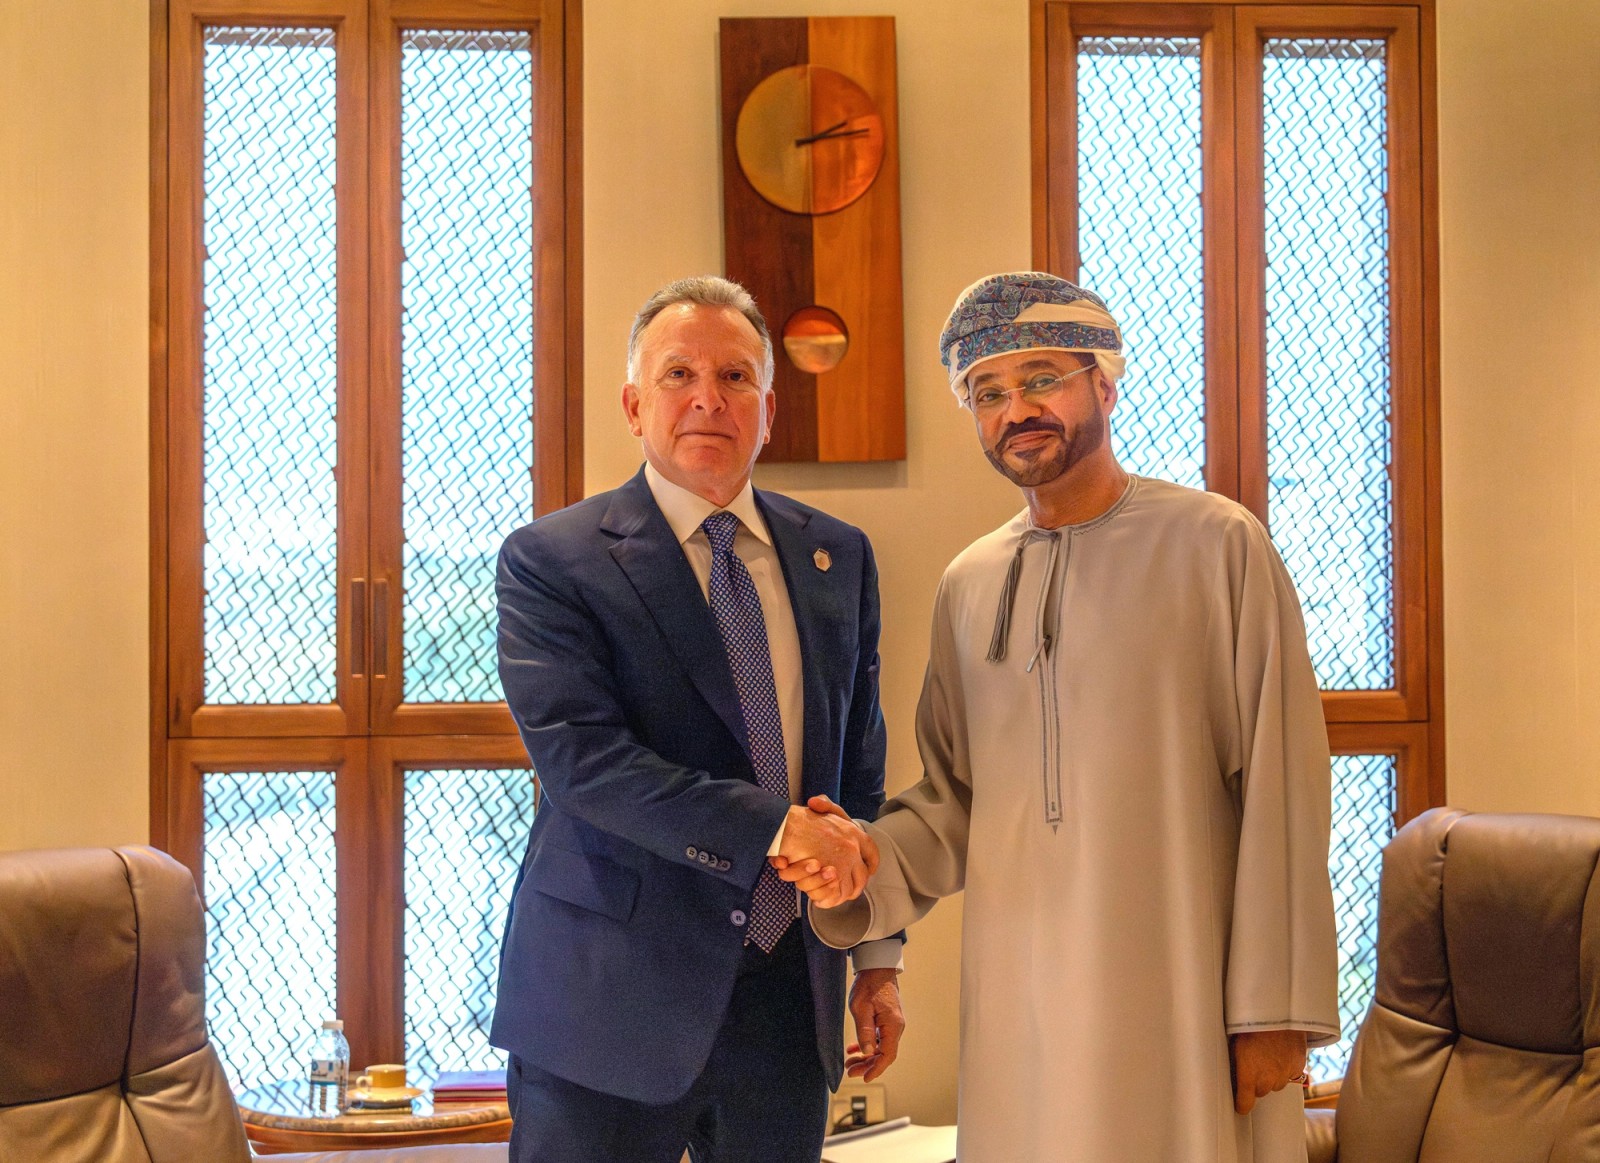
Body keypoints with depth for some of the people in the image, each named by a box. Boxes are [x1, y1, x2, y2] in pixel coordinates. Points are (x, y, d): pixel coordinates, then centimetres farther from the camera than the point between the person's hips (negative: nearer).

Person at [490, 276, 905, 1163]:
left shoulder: (837, 557, 9)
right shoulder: (550, 561, -6)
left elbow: (861, 767, 11)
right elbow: (579, 755, -19)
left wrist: (878, 958, 10)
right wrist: (771, 831, -24)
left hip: (791, 991, 4)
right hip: (611, 996, -4)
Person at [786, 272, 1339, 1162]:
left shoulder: (1217, 544, -3)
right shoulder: (968, 585, 10)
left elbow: (1280, 786, -7)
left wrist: (1275, 1010, -12)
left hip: (1183, 999, -4)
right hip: (1018, 1001, 4)